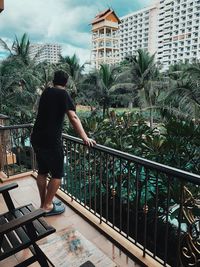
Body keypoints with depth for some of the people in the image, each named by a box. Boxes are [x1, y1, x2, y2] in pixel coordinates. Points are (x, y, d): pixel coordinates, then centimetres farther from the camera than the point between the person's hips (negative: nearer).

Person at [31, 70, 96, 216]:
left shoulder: (46, 92, 16)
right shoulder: (63, 94, -5)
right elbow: (73, 117, -18)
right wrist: (85, 138, -21)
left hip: (37, 138, 8)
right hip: (50, 140, -8)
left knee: (42, 171, 18)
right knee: (57, 174, 6)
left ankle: (43, 203, 30)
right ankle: (48, 206, 14)